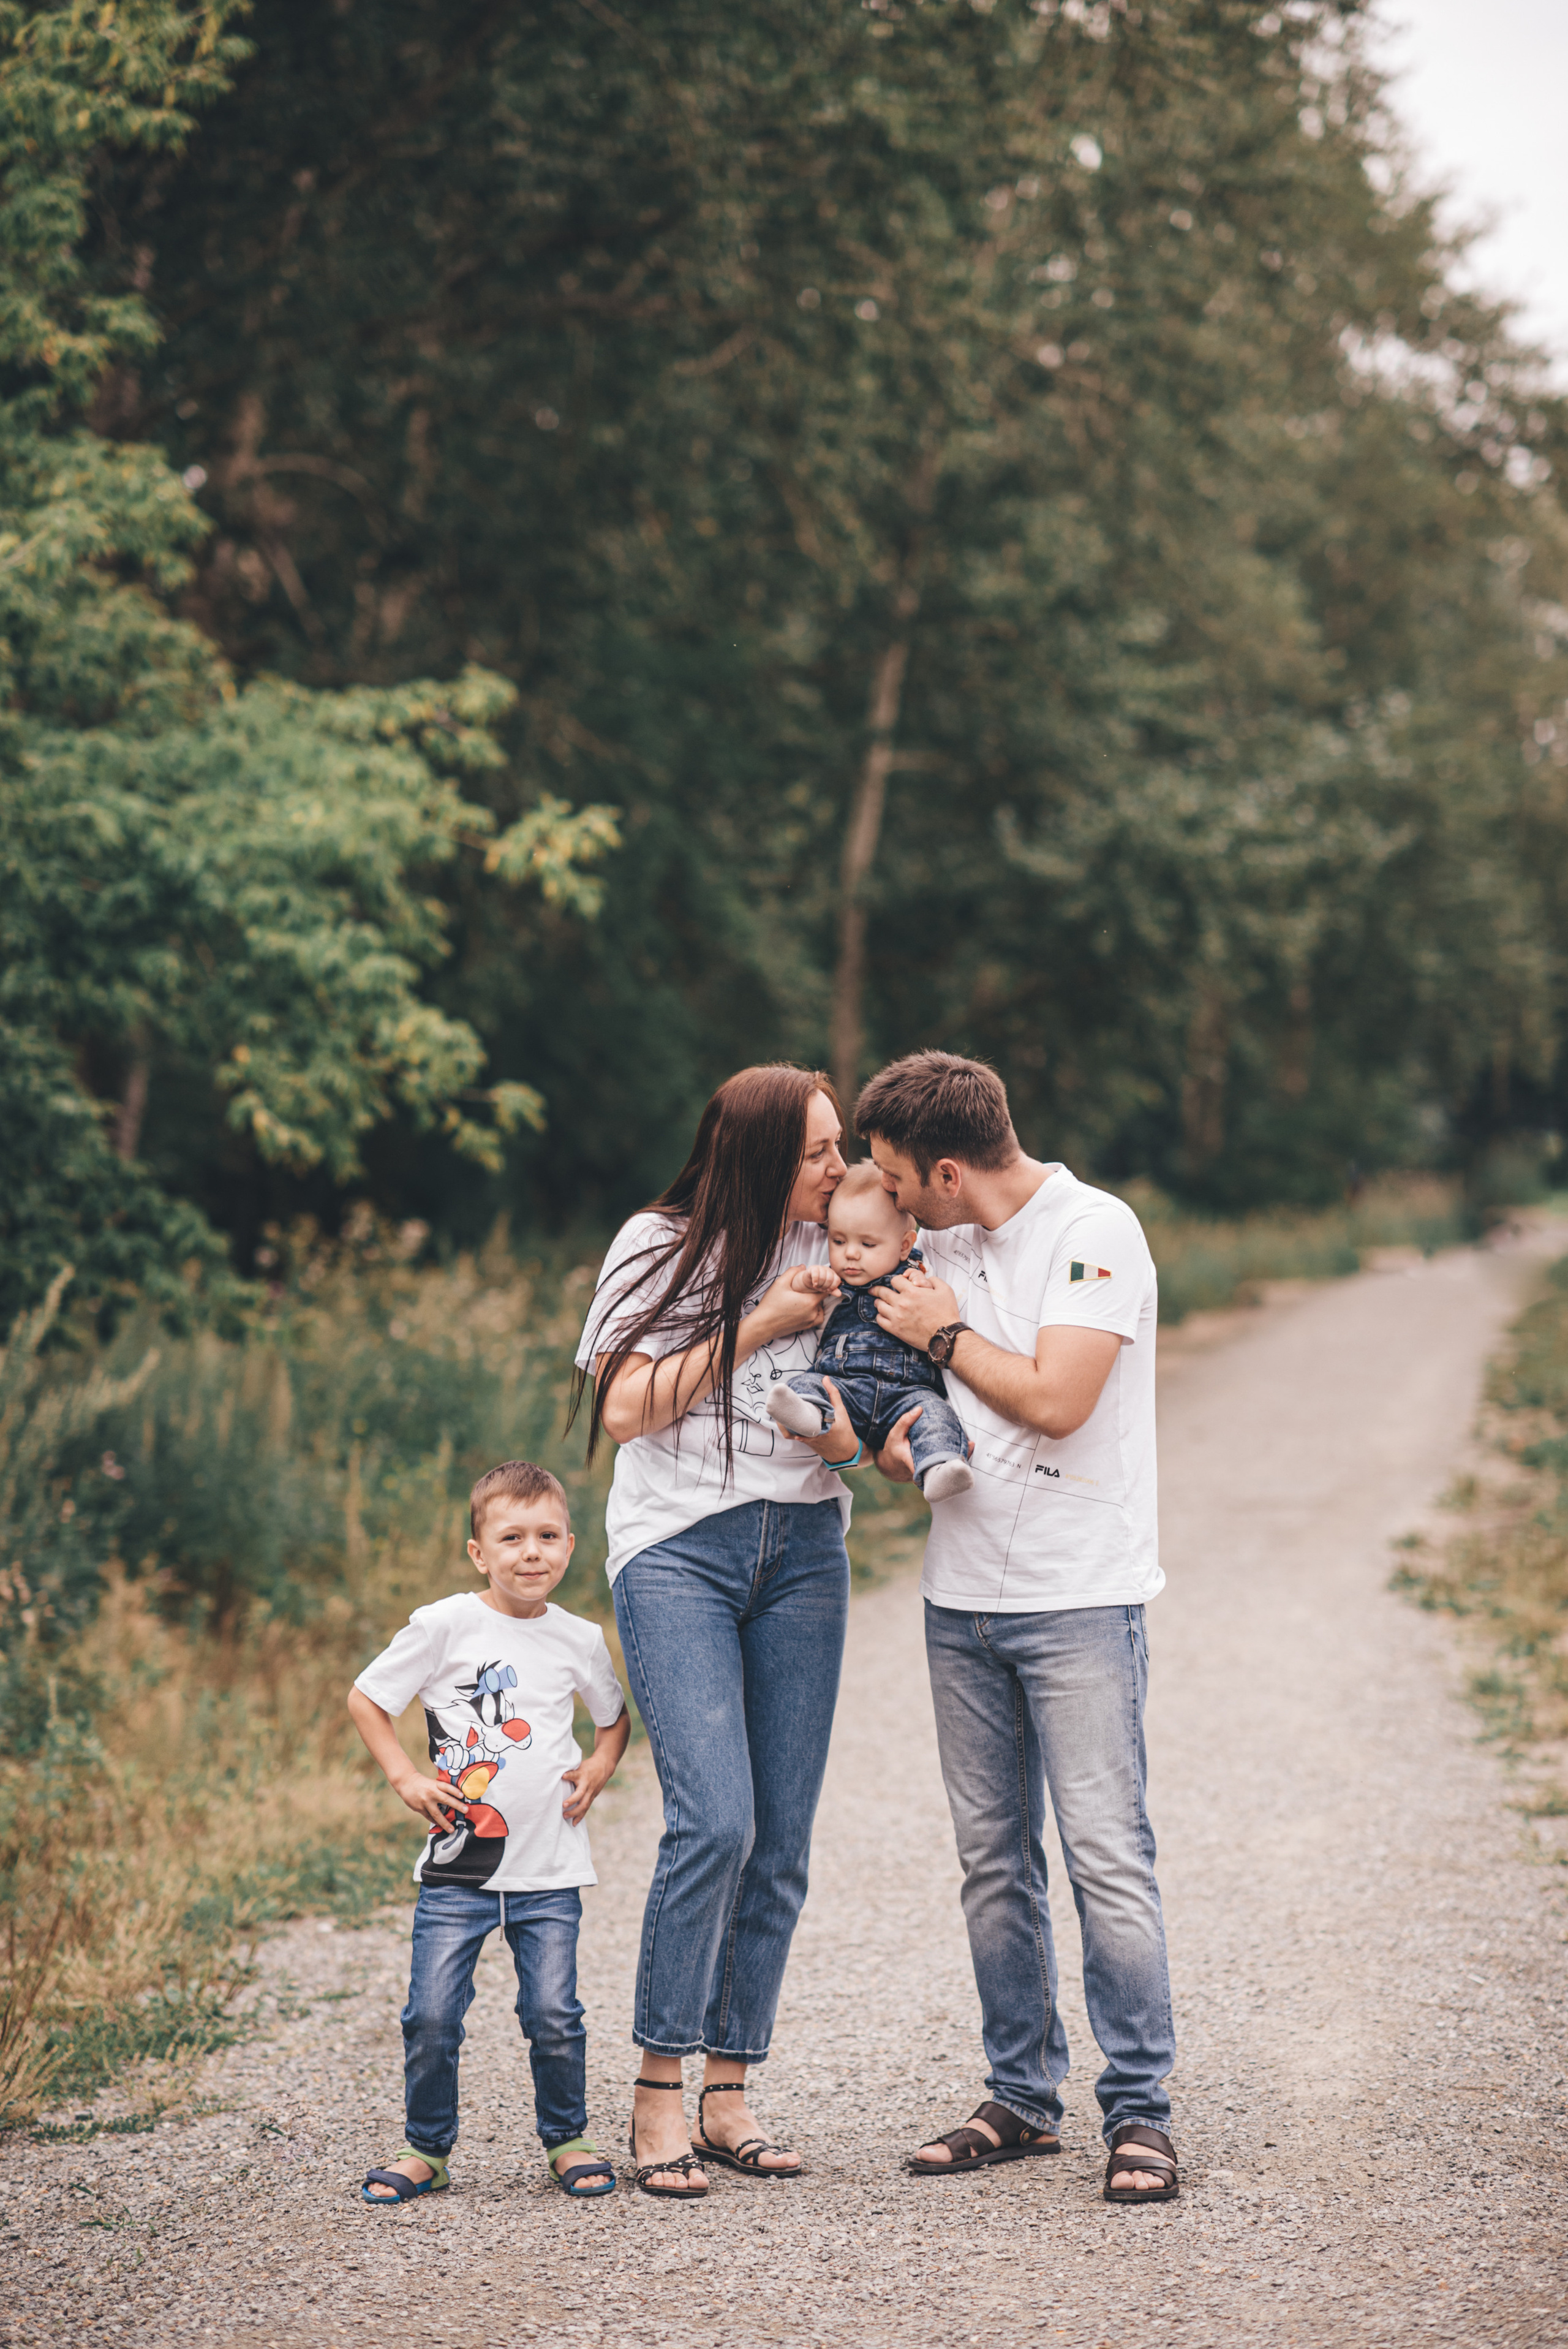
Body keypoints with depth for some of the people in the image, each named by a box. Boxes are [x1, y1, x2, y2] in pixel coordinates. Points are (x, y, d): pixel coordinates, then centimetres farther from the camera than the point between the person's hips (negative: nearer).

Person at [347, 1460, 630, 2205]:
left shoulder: (580, 1640, 3)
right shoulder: (445, 1626, -6)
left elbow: (615, 1716, 22)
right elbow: (365, 1699, 4)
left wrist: (600, 1767, 4)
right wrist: (404, 1777, -4)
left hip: (549, 1870, 1)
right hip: (457, 1866, -1)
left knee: (554, 2016, -2)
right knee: (432, 2015, -2)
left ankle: (566, 2141, 18)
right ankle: (427, 2149, 16)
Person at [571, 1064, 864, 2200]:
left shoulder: (829, 1256, 11)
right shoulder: (661, 1247, -1)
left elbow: (846, 1436, 14)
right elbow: (623, 1411, -7)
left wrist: (840, 1426, -10)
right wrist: (756, 1325, -10)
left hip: (804, 1551, 5)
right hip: (679, 1546, -4)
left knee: (782, 1841, 1)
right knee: (714, 1819, -18)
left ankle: (729, 2094, 10)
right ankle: (658, 2097, -7)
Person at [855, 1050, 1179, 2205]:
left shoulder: (1095, 1231, -10)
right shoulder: (944, 1244, 12)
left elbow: (1054, 1401, -19)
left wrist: (944, 1334, -7)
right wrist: (899, 1438, 5)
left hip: (1079, 1597, -7)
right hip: (964, 1592, 7)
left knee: (1107, 1854, -9)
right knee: (993, 1857, 9)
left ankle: (1140, 2111, -1)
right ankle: (1023, 2097, 18)